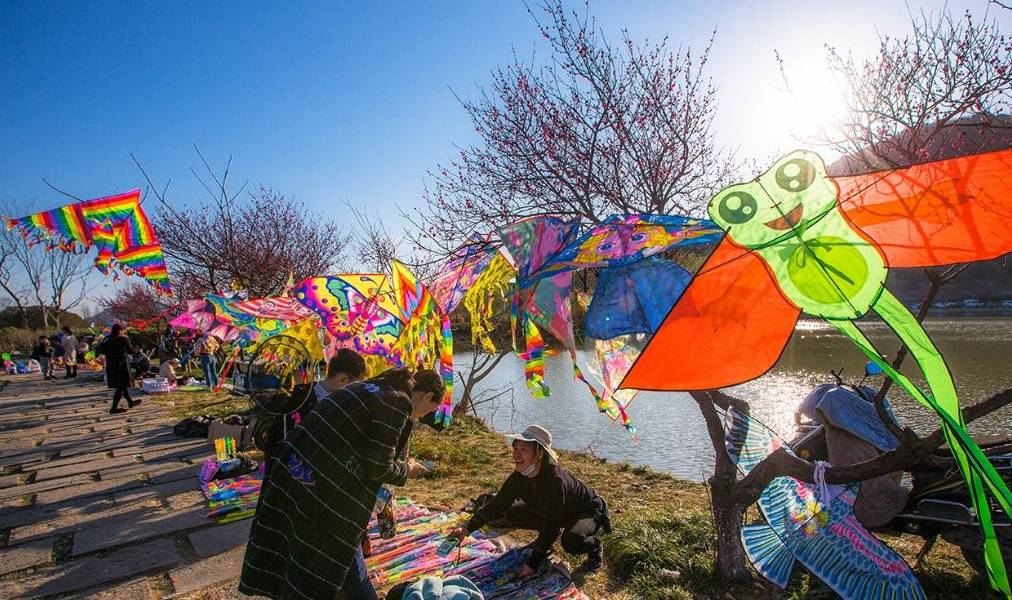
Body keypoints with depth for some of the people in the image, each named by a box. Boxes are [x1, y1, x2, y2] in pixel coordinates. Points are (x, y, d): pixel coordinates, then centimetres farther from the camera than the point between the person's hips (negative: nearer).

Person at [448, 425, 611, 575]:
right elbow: (497, 504, -11)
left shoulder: (555, 480, -39)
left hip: (589, 511, -6)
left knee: (572, 541, -37)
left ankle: (594, 546, -2)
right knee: (512, 515, -7)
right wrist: (468, 528, -21)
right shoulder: (519, 476, -18)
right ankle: (545, 539, 17)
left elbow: (551, 527, -34)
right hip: (558, 513, 7)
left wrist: (532, 563, -30)